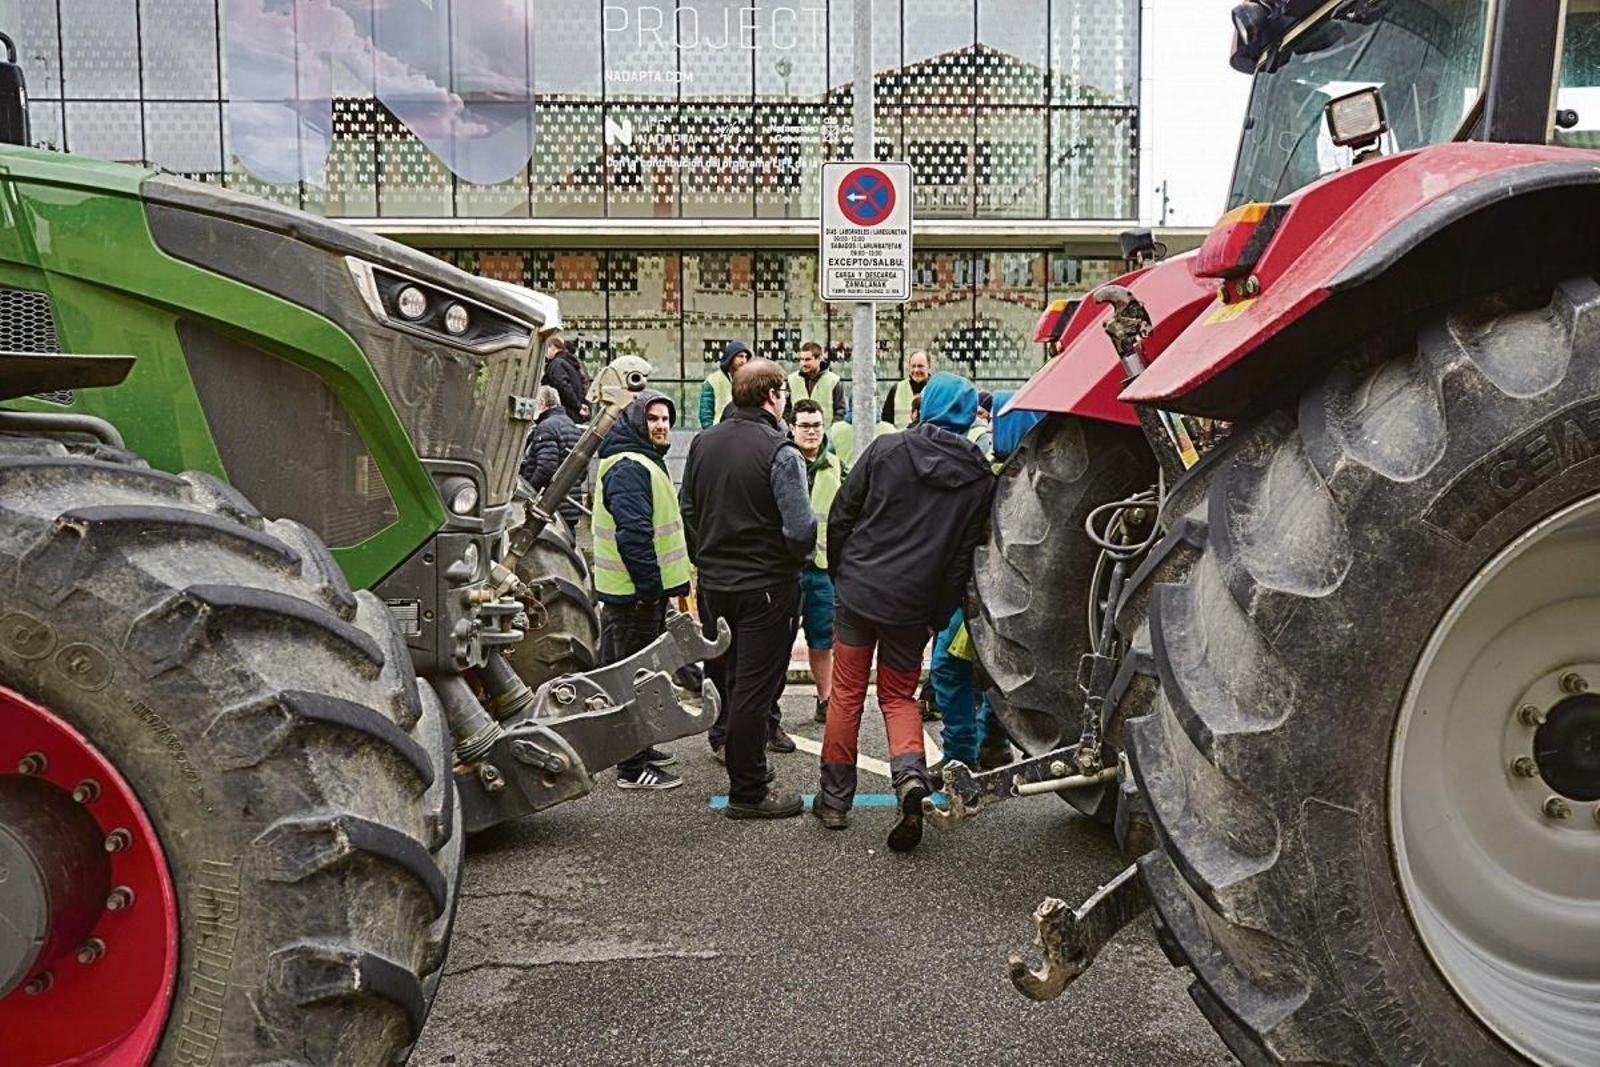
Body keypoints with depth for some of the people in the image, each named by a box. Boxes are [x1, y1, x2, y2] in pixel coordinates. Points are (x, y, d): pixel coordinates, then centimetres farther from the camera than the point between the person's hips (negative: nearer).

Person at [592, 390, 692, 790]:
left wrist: (663, 584, 22)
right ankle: (633, 767, 3)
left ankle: (639, 747, 32)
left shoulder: (645, 462, 18)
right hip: (635, 591, -11)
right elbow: (633, 533, -25)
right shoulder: (629, 467, -17)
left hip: (645, 588, 11)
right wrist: (651, 585, -23)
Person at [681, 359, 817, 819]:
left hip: (713, 582, 7)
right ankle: (747, 792, 8)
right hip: (765, 586, -6)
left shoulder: (703, 442, 5)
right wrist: (800, 556, 0)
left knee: (721, 677, 19)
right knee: (754, 686, 0)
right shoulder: (780, 452, -17)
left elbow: (686, 510, 12)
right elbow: (800, 529, -21)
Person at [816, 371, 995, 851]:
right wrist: (939, 617, 9)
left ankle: (835, 799, 18)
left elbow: (841, 516, -2)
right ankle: (910, 774, -10)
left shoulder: (886, 449, -5)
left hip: (859, 591, -1)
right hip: (914, 605, 1)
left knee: (846, 694, 10)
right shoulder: (980, 478, 0)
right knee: (899, 696, 16)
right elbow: (963, 558, 2)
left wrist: (840, 573, 12)